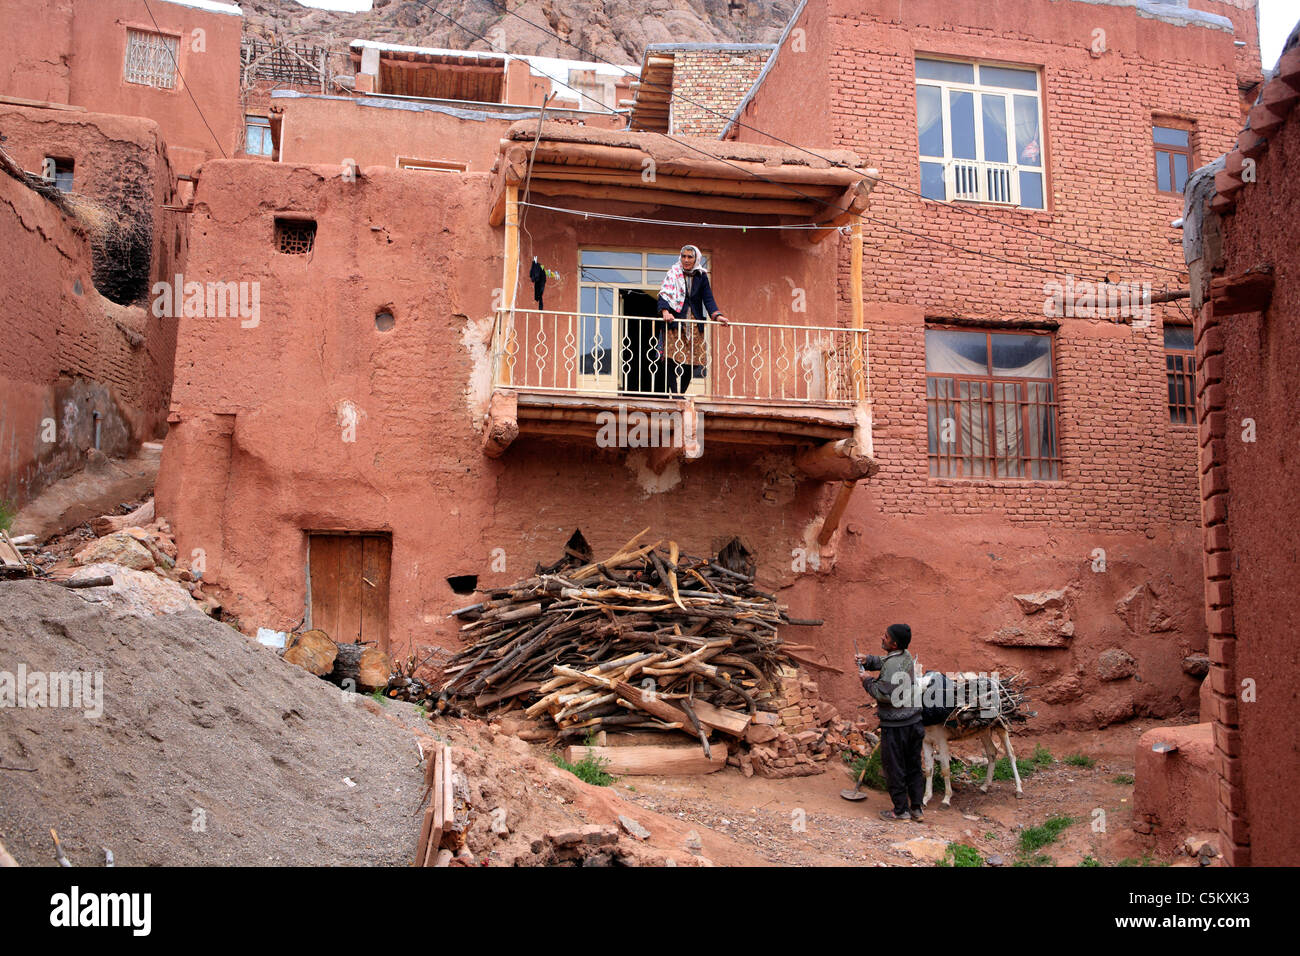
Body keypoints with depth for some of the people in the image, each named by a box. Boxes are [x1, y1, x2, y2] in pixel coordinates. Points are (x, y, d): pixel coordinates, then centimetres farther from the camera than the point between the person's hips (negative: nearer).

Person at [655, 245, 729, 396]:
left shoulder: (701, 277, 12)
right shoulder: (673, 274, 4)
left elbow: (708, 299, 6)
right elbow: (664, 294, -6)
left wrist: (717, 315, -11)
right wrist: (665, 311, -25)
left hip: (695, 325, 3)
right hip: (675, 322, -3)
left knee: (691, 361, -2)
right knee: (672, 358, -15)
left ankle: (679, 393, 5)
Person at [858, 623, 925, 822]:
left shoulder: (893, 665, -22)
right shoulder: (906, 657, 7)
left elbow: (886, 694, -27)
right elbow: (882, 663, 23)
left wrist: (868, 680, -13)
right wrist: (868, 659, 5)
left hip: (895, 726, -9)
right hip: (913, 721, 9)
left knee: (894, 768, 5)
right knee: (913, 766, 15)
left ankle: (901, 810, 13)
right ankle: (916, 808, 23)